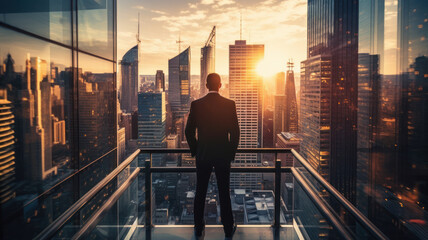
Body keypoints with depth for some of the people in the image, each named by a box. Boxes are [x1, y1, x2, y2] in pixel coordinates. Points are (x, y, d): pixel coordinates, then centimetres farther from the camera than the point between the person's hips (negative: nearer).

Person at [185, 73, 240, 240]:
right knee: (224, 193, 10)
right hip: (223, 155, 0)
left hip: (202, 155, 1)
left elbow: (189, 131, -1)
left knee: (200, 193, 12)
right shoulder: (229, 104, -7)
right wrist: (232, 153, 7)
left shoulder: (196, 104, -5)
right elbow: (235, 132, -5)